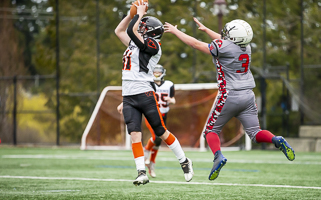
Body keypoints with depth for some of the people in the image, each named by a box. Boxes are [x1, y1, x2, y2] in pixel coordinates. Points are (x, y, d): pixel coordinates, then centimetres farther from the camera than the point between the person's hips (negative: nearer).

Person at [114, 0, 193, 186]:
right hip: (128, 97, 7)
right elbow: (119, 31, 28)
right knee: (135, 135, -6)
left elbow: (132, 31, -17)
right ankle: (142, 173, -10)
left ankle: (185, 162, 16)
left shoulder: (152, 45, -7)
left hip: (145, 94, -7)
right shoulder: (135, 43, 18)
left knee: (162, 132, 0)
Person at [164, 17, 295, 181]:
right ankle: (276, 140, -20)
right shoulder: (247, 48, 7)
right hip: (248, 95, 6)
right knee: (254, 132, 8)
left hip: (229, 96, -5)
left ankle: (218, 156, -14)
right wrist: (206, 29, 37)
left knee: (211, 130, 10)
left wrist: (175, 31, 9)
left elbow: (196, 44, -3)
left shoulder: (223, 47, -14)